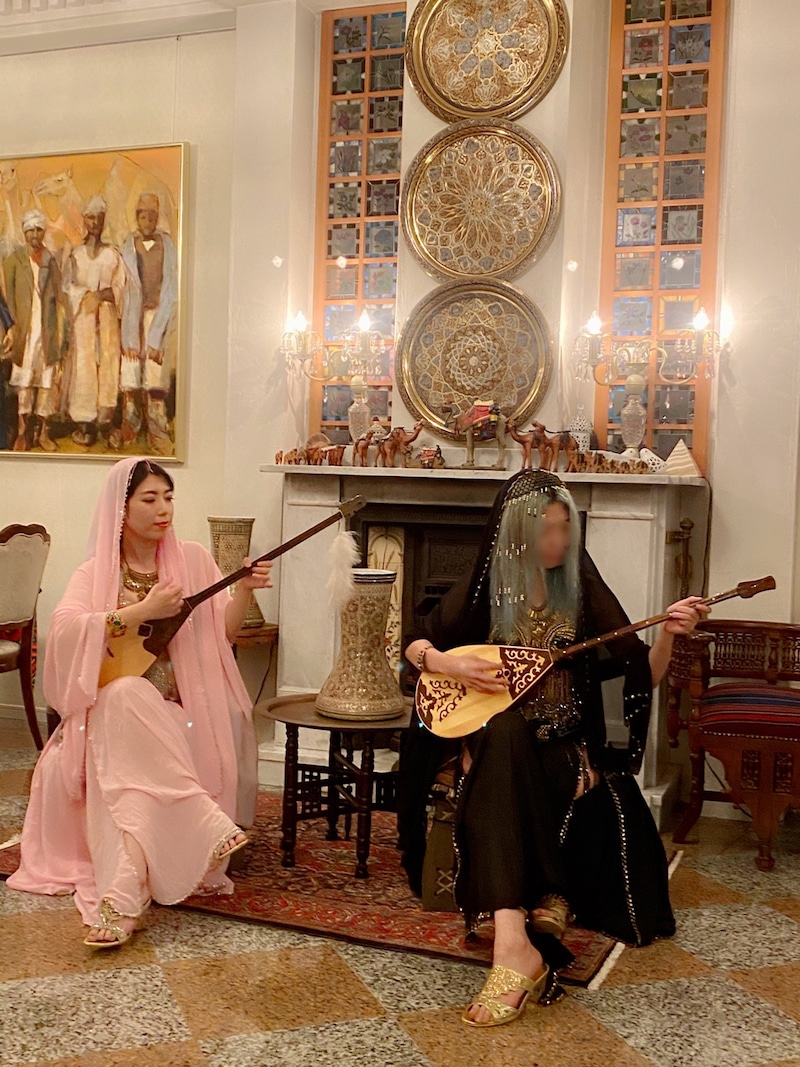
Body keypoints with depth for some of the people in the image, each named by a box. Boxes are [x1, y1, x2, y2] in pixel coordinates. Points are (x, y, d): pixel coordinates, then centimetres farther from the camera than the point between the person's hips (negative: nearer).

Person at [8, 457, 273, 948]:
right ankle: (208, 826, -39)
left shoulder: (192, 559, 7)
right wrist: (143, 610, -20)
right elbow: (65, 630, -17)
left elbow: (222, 633, 5)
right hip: (113, 704, 0)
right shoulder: (97, 571, 3)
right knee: (126, 698, -38)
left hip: (178, 711, 1)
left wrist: (244, 591, -13)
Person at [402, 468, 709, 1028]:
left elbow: (644, 676, 4)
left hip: (566, 748, 2)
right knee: (504, 733, -40)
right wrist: (447, 662, -10)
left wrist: (668, 636, -15)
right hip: (499, 741, -1)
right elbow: (417, 646, 11)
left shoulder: (583, 590, 5)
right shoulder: (484, 589, 4)